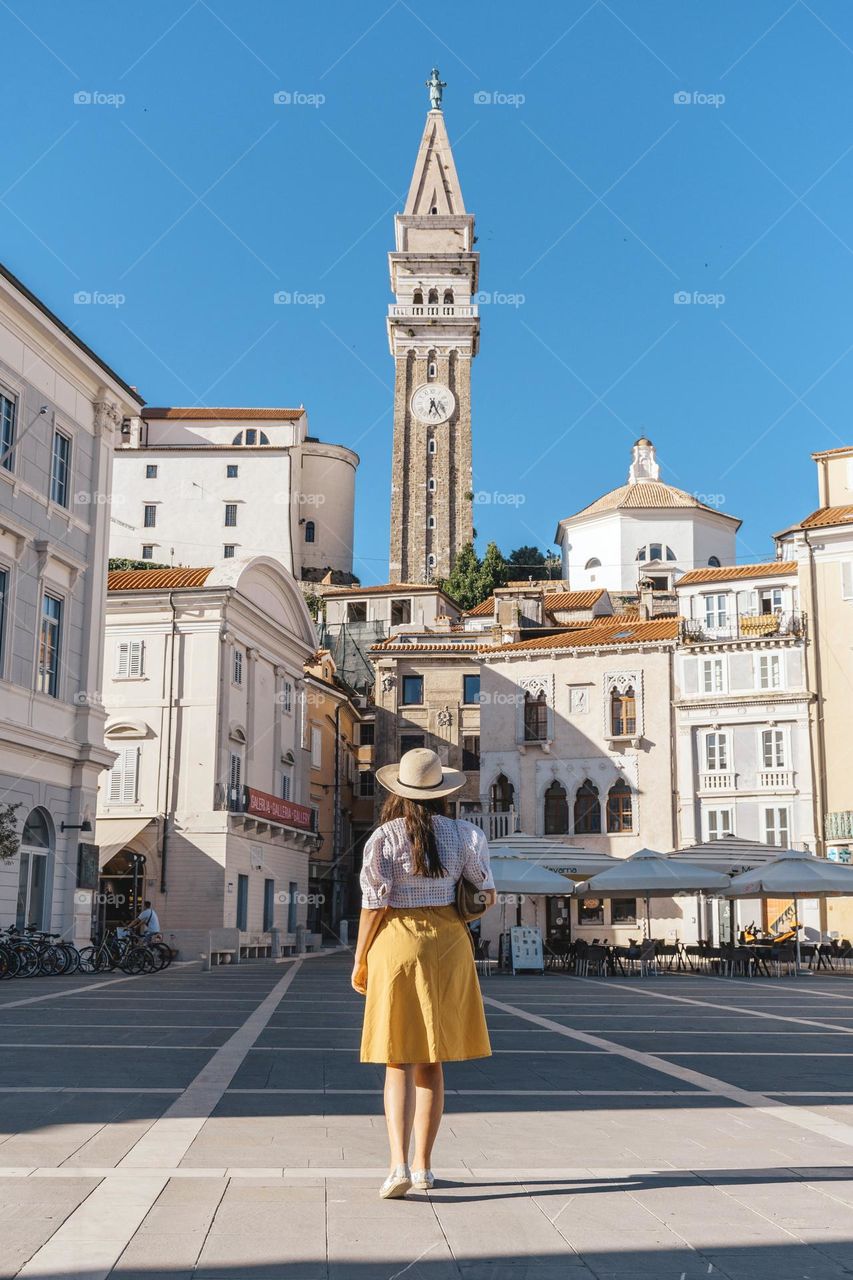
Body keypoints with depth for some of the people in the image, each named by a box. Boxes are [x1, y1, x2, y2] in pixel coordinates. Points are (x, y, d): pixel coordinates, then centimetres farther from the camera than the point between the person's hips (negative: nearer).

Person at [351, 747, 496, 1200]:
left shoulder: (383, 838, -8)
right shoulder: (463, 834, -1)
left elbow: (374, 904, -10)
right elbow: (487, 894, 7)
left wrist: (359, 960, 1)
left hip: (396, 943, -2)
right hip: (447, 944, 2)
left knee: (399, 1063, 3)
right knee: (431, 1062, 13)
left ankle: (399, 1165, -12)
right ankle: (423, 1166, 19)